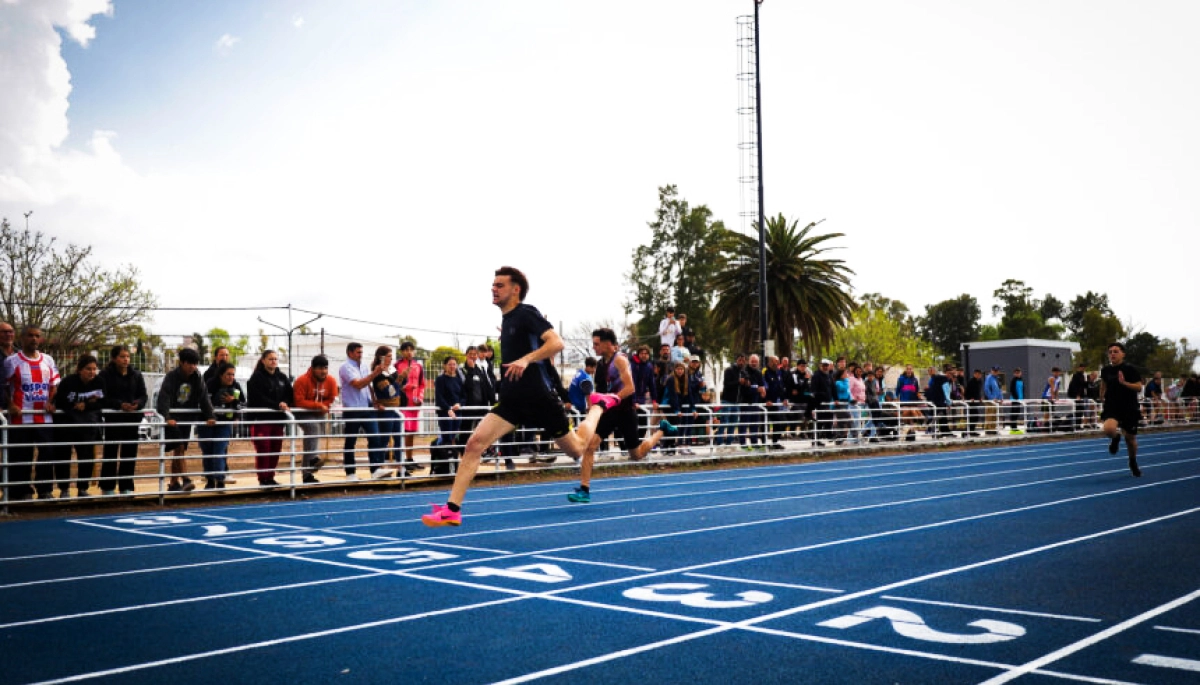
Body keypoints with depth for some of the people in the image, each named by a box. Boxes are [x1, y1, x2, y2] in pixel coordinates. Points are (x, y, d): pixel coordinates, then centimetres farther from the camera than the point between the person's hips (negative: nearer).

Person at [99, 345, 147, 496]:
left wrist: (138, 404, -15)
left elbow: (143, 396, 7)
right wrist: (120, 404, -23)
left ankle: (126, 486, 15)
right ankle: (107, 487, 9)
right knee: (111, 452, 0)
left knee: (130, 452, 6)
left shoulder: (136, 375, 8)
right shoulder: (106, 374, -4)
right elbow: (103, 397, -10)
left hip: (132, 417, 4)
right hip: (113, 417, -4)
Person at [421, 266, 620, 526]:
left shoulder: (527, 313, -11)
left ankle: (599, 405, 38)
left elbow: (557, 343, -24)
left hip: (539, 398, -6)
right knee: (474, 443, -13)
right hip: (513, 400, 7)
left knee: (577, 449, 11)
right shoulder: (507, 320, 13)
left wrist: (526, 360, -33)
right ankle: (452, 509, -13)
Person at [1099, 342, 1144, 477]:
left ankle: (1133, 463, 38)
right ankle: (1115, 438, 9)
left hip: (1130, 408, -1)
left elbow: (1139, 388, -14)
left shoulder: (1131, 369, -9)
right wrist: (1102, 397, 23)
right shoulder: (1106, 370, 2)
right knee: (1109, 429, -30)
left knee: (1130, 438, 10)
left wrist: (1124, 383, -28)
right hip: (1111, 408, 1)